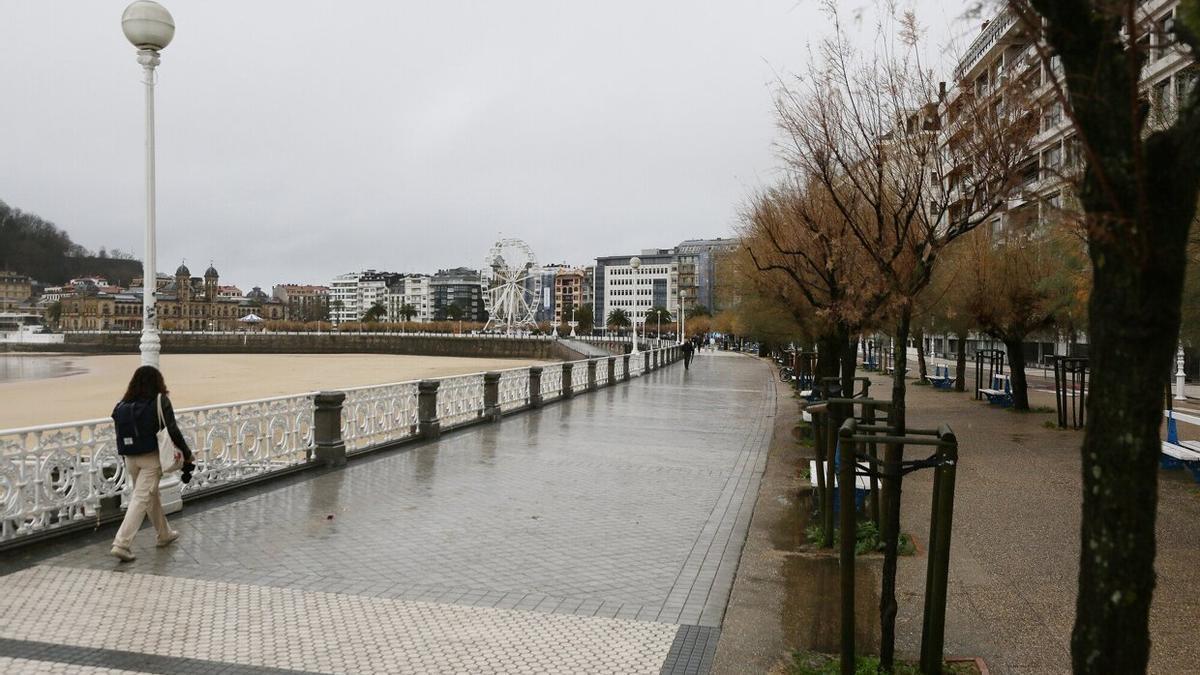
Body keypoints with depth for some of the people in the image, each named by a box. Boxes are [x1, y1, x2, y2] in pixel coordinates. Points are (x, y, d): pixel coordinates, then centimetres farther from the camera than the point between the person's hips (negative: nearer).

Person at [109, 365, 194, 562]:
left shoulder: (123, 405, 5)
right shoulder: (160, 401, -9)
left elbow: (120, 433, 6)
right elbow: (172, 431, -10)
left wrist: (126, 457, 15)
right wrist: (187, 453, 0)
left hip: (130, 459, 6)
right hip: (152, 457, -6)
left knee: (151, 495, 19)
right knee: (141, 498, -3)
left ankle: (165, 534, 34)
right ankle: (122, 543, -10)